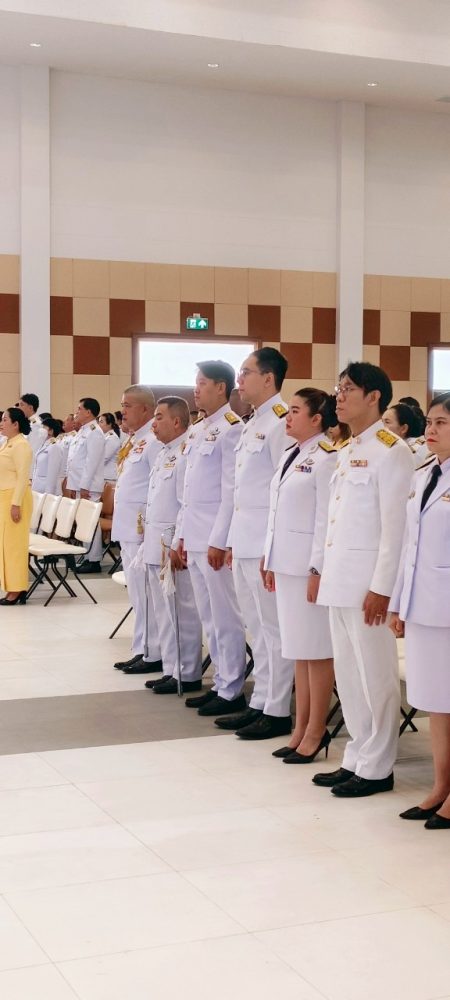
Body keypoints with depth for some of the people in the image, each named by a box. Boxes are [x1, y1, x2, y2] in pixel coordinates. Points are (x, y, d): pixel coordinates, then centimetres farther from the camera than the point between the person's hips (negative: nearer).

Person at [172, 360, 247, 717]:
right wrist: (180, 535, 16)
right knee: (209, 617, 13)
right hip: (194, 537, 9)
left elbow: (232, 489, -15)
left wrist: (219, 540, -18)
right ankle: (220, 684, 21)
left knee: (225, 617, -2)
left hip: (215, 540, -9)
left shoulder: (232, 428, -10)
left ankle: (232, 691, 4)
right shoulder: (197, 431, 16)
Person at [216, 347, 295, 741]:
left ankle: (278, 712, 6)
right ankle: (260, 704, 22)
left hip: (266, 546, -9)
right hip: (244, 544, 9)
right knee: (258, 629, 14)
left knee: (274, 629, -1)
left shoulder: (281, 422, -12)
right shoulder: (254, 424, 17)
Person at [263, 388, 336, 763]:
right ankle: (301, 729, 19)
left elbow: (327, 519, -16)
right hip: (287, 563, 9)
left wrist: (318, 569, -18)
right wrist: (271, 562, 15)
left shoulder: (326, 458, -12)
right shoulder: (292, 456, 14)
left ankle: (316, 732, 9)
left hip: (310, 565, -8)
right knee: (299, 649, 12)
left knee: (317, 650, 0)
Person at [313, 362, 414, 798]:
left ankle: (377, 768, 10)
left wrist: (382, 588, -18)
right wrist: (326, 572, 14)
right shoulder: (346, 452, 15)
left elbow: (394, 524, -15)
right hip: (340, 579, 9)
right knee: (347, 673, 14)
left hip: (368, 582, -9)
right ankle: (356, 758, 24)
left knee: (375, 675, 0)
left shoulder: (390, 451, -10)